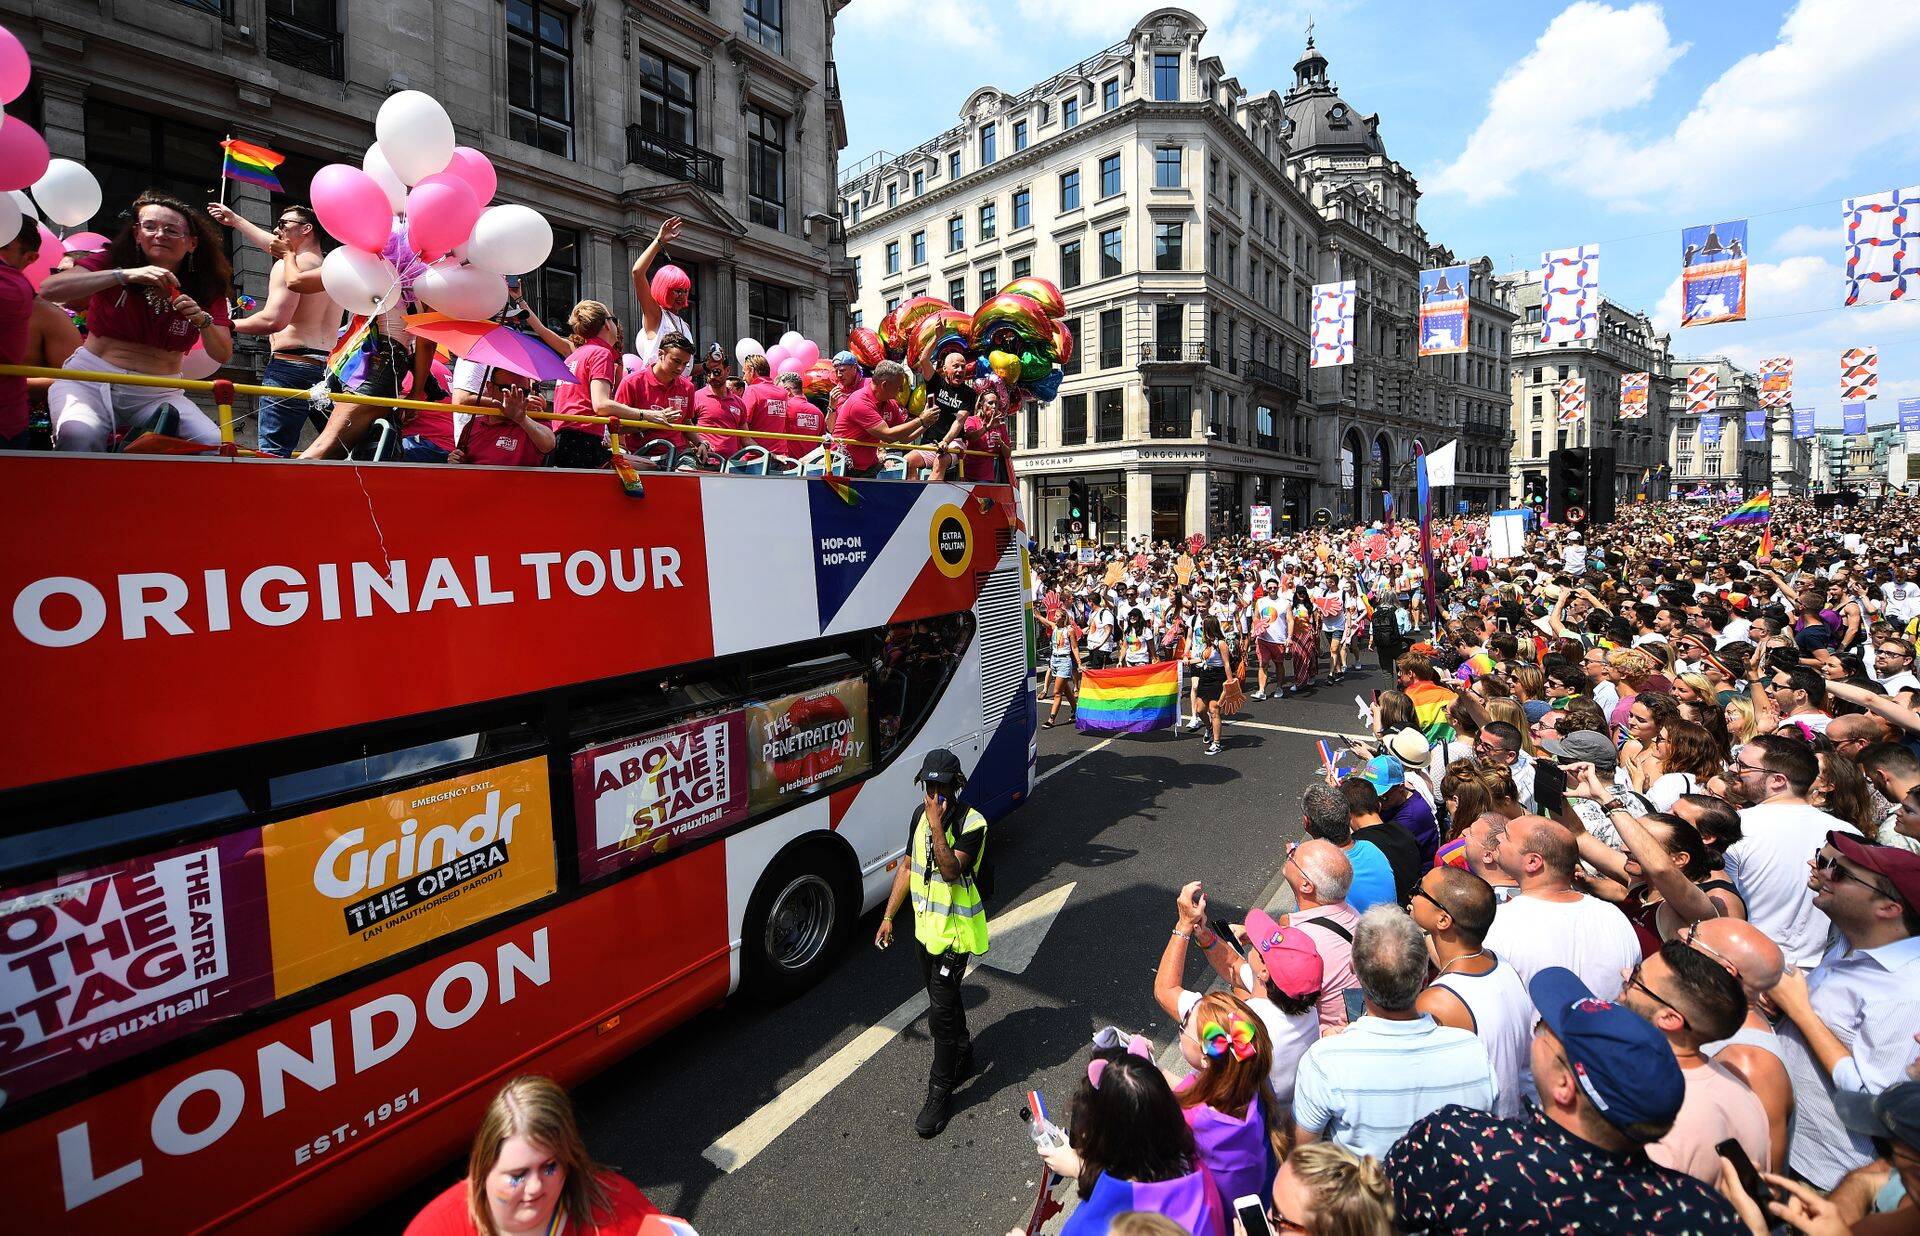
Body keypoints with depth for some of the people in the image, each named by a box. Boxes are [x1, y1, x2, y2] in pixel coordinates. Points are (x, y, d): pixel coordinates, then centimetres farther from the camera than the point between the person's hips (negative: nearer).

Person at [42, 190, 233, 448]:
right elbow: (49, 289, -17)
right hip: (92, 379, -1)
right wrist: (125, 275, -25)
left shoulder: (207, 290, 6)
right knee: (79, 436, -33)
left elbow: (224, 355, -1)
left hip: (157, 394, 2)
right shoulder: (110, 262, 0)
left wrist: (202, 320, -21)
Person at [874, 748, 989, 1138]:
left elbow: (951, 871, -34)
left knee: (941, 1012, -2)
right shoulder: (921, 813, -1)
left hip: (955, 933, -7)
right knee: (945, 999, 23)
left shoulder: (972, 823, -22)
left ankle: (940, 1094, 15)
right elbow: (908, 865, 8)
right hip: (925, 927, 7)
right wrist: (888, 916, 9)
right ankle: (963, 1059, 45)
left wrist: (937, 826, -41)